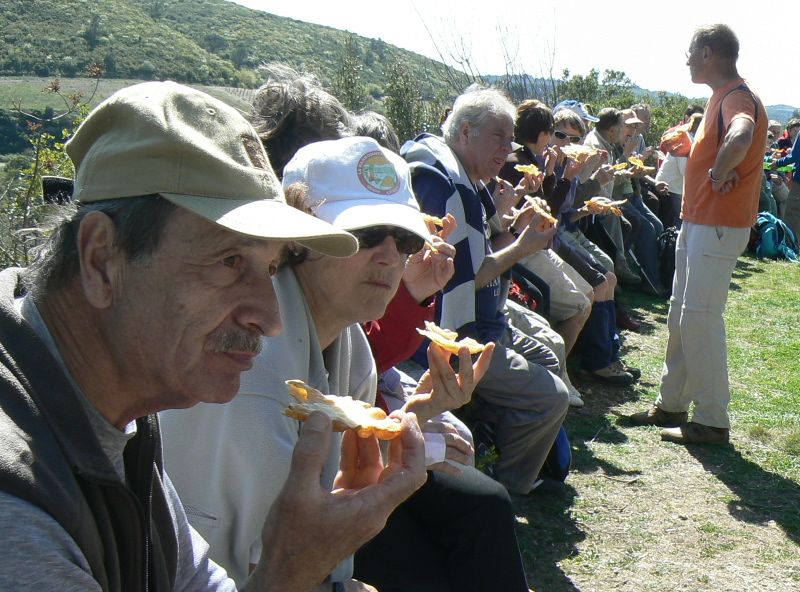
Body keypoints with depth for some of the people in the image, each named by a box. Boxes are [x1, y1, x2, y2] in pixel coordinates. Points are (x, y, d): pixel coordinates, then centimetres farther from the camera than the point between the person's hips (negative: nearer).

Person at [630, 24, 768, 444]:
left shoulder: (738, 97, -17)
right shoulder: (721, 97, 17)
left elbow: (739, 140, -39)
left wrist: (719, 175, -24)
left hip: (718, 227, -11)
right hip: (696, 221, 11)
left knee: (700, 319, -8)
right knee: (681, 314, 14)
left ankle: (712, 422, 1)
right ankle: (671, 404, 25)